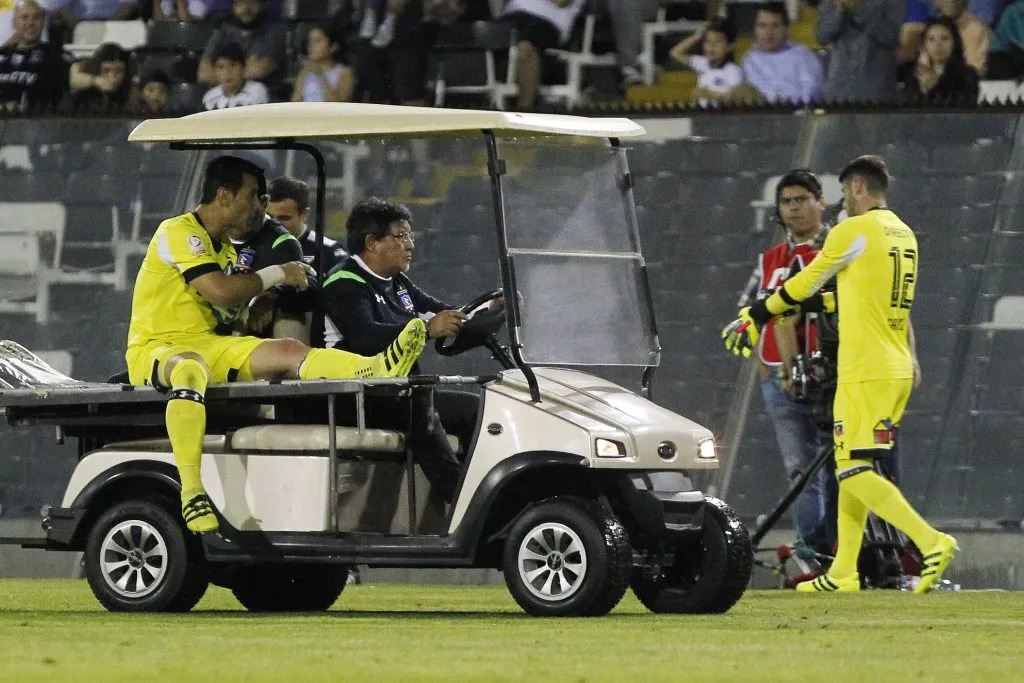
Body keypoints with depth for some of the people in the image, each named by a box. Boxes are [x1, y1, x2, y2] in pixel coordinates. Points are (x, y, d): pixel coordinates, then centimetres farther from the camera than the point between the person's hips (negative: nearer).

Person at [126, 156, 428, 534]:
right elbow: (220, 291, -20)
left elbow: (232, 312, 17)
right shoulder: (178, 233, -9)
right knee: (190, 370, -43)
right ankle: (191, 492, -51)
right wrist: (277, 274, -6)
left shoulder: (225, 248, 22)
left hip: (210, 346, 8)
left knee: (287, 351, -15)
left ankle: (376, 370, -39)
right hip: (156, 351, -8)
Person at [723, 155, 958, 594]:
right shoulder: (904, 236, 14)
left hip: (865, 372, -9)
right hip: (898, 370, 9)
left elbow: (804, 286, 0)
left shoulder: (853, 232, -9)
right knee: (851, 468, 13)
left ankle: (931, 541, -22)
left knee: (855, 471, -10)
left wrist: (755, 318, 14)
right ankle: (843, 574, 12)